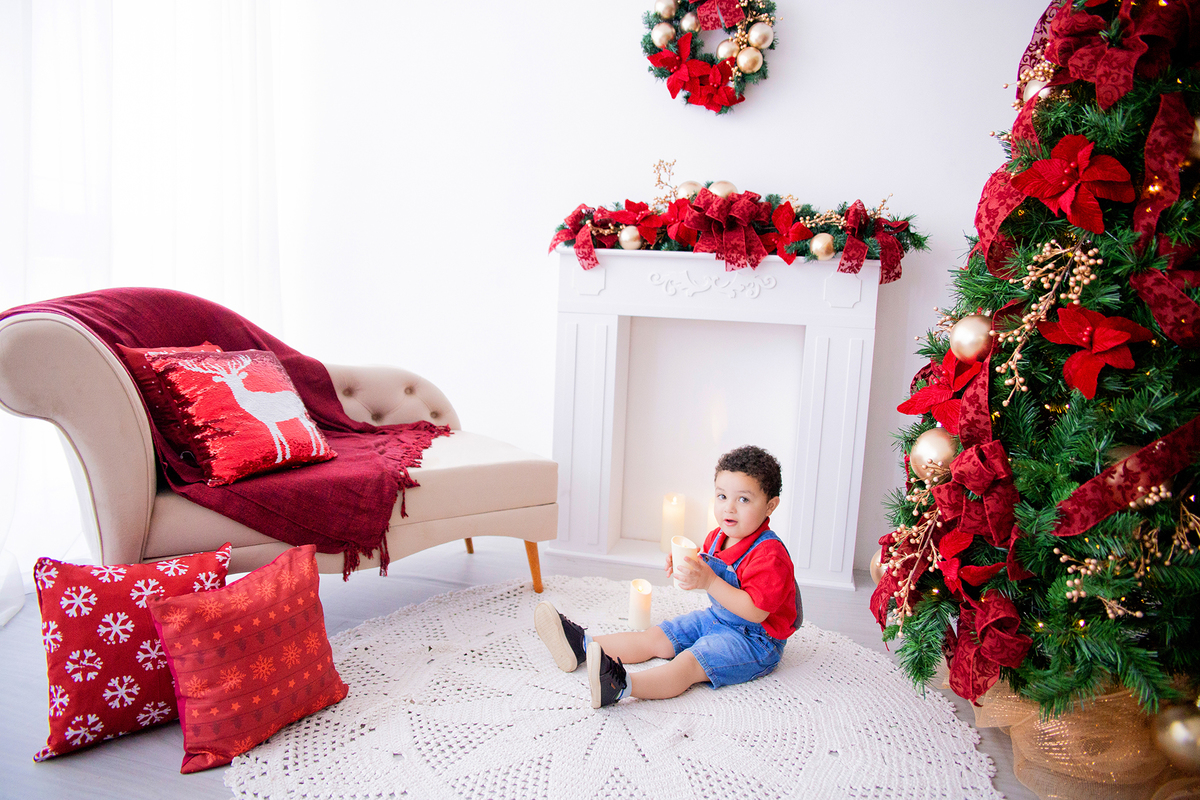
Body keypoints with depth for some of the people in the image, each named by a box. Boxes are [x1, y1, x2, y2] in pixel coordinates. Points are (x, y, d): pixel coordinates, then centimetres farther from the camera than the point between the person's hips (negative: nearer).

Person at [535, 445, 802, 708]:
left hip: (754, 640, -10)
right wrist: (686, 566, -6)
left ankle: (621, 685, -54)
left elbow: (756, 612, -30)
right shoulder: (718, 537, 5)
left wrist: (709, 581, -36)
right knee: (654, 638, 3)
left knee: (688, 663, -32)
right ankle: (583, 645, -1)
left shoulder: (770, 554, -25)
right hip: (714, 618, 10)